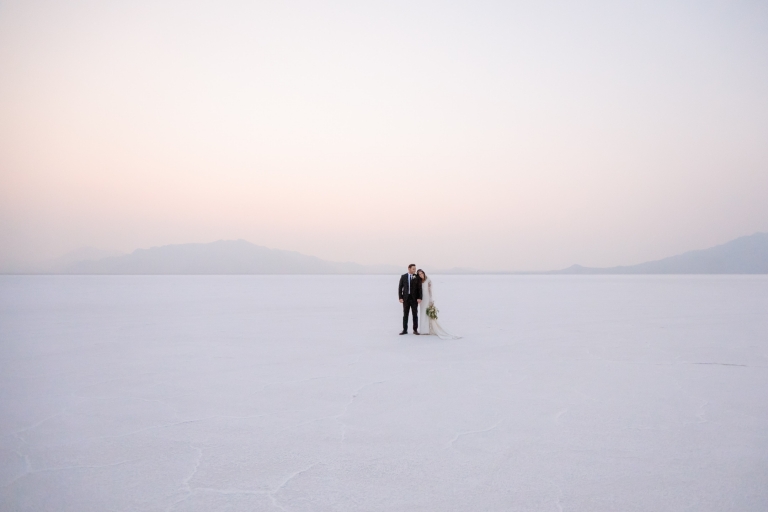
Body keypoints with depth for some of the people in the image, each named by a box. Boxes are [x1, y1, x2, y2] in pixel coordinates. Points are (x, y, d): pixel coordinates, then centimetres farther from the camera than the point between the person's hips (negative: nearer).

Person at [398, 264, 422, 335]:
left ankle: (415, 330, 8)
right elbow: (400, 287, 3)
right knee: (405, 314, 3)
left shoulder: (417, 277, 0)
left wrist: (419, 298, -13)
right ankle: (405, 330, 8)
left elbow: (419, 288, -3)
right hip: (406, 298, 1)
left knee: (415, 314, 2)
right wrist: (400, 297, -5)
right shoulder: (403, 276, 3)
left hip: (414, 298, -1)